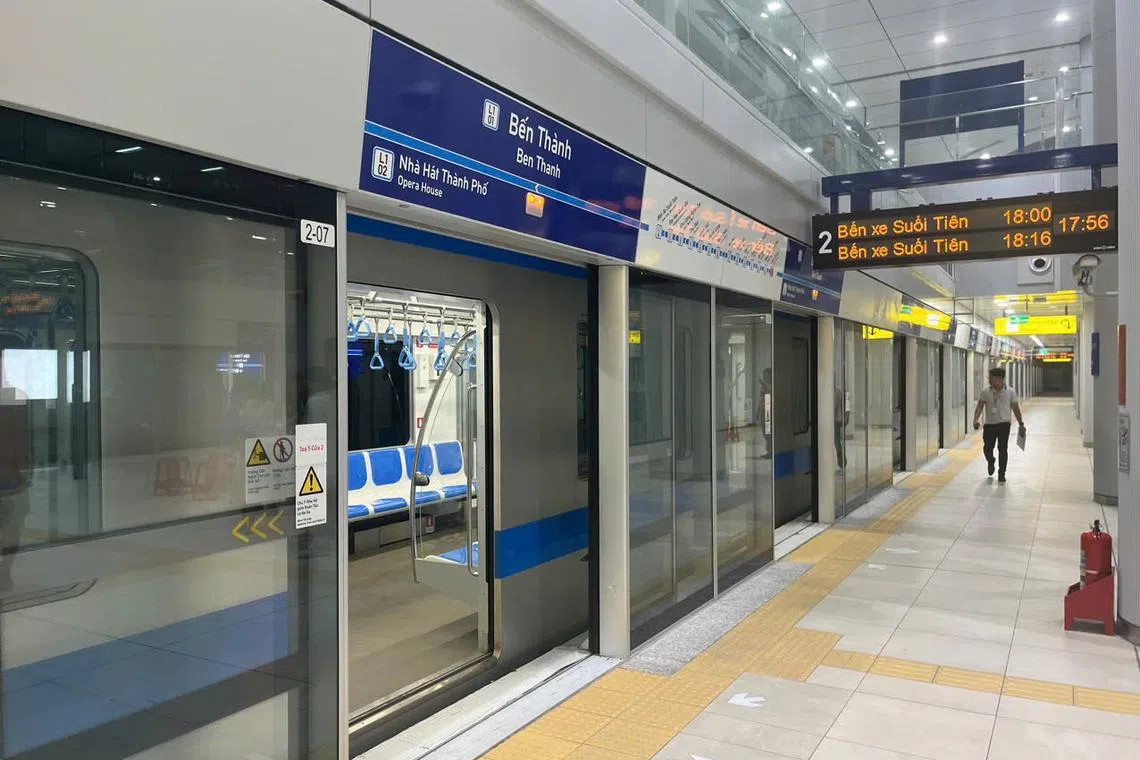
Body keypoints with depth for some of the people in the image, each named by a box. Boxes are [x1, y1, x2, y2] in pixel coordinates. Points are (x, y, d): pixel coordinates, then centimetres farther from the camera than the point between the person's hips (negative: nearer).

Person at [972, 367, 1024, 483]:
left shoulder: (1011, 392, 0)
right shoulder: (985, 392, -1)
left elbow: (1015, 408, 7)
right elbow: (980, 406, -6)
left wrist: (1021, 423, 9)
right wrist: (976, 419, -22)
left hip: (1004, 424, -1)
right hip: (989, 424, 1)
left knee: (1003, 449, -4)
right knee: (987, 448, 3)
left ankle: (1001, 473, 6)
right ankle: (990, 462, 37)